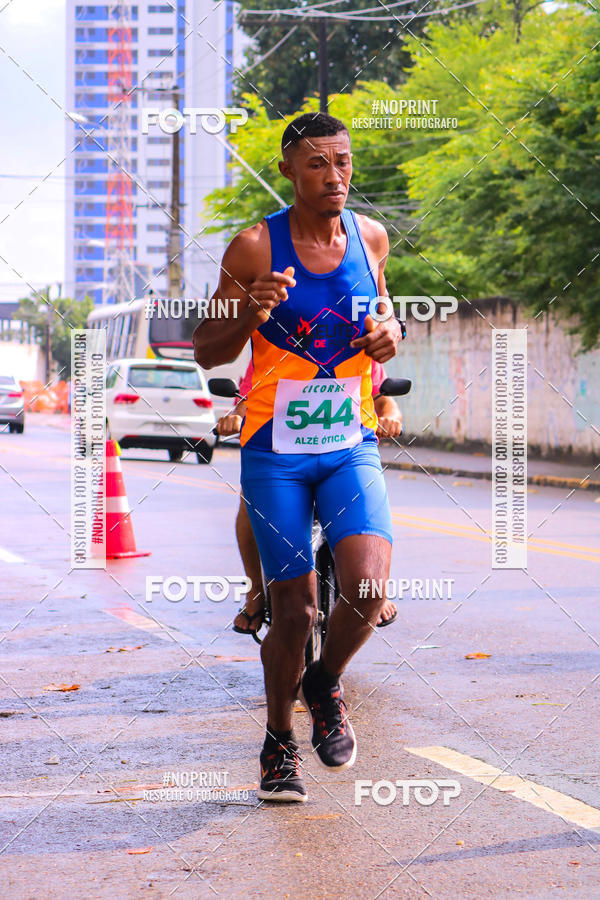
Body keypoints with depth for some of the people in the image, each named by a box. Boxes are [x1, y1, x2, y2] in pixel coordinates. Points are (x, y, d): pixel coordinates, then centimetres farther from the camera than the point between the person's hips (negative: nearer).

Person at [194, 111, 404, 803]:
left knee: (367, 585, -19)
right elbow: (207, 352, -4)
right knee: (294, 611, -1)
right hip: (275, 453, -2)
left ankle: (325, 685, 13)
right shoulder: (254, 247, -8)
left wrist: (391, 333, -1)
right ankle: (279, 740, 24)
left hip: (351, 447, 2)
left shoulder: (370, 237, 4)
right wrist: (251, 316, -24)